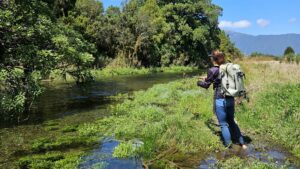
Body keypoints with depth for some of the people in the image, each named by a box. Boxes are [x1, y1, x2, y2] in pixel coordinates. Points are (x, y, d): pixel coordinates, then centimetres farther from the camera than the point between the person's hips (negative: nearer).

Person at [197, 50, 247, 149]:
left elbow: (206, 85, -1)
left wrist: (199, 82, 21)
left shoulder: (213, 71, -12)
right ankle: (242, 143, 25)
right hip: (230, 99, 6)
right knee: (231, 121, 21)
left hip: (220, 100, -6)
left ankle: (229, 146, 12)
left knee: (223, 124, 7)